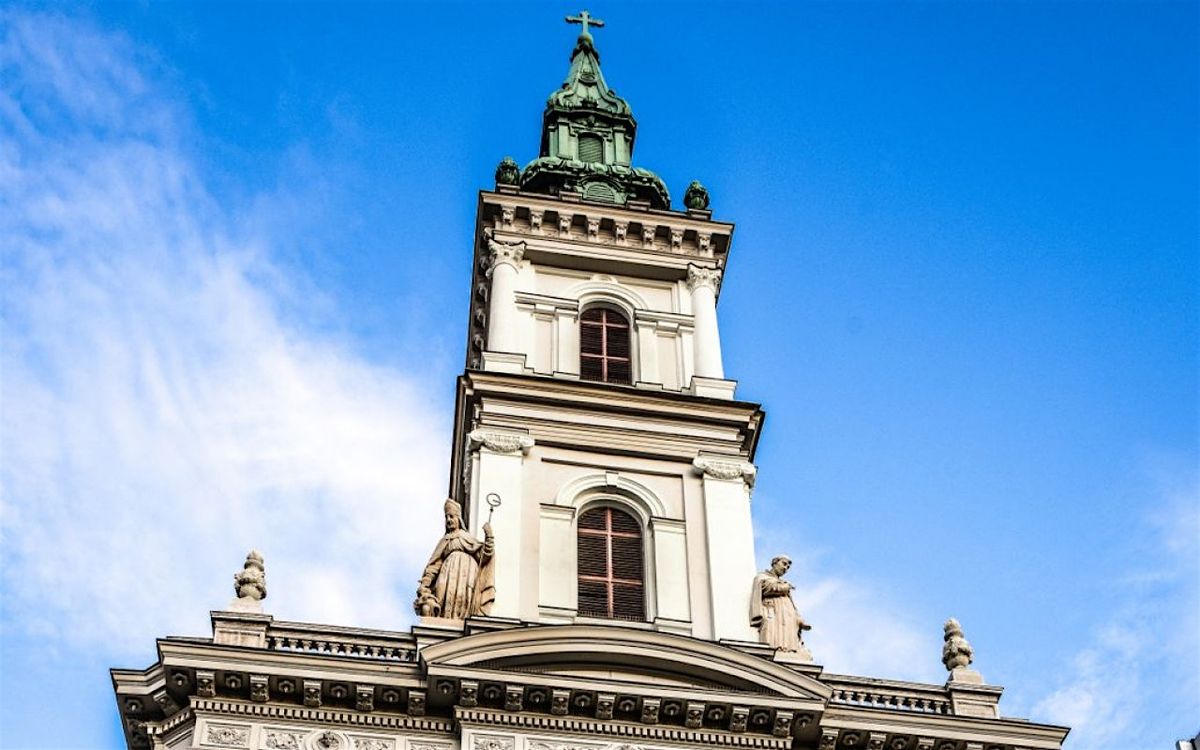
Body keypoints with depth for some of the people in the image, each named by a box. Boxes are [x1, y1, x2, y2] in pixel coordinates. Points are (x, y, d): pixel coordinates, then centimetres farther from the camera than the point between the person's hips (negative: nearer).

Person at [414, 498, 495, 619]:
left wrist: (488, 536, -2)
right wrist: (424, 584, 4)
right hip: (449, 575, 1)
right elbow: (434, 565, 17)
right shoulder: (444, 541, 26)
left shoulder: (468, 538, 23)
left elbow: (484, 555, 11)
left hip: (466, 576, -1)